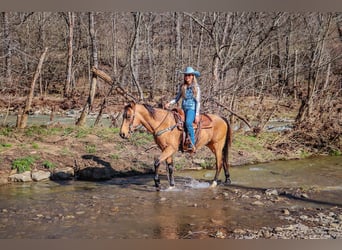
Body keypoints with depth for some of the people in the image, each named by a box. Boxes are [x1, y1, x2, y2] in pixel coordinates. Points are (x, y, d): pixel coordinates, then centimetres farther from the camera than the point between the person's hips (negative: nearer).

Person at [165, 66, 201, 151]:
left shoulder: (196, 87, -1)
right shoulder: (182, 87, 12)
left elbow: (198, 102, -4)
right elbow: (177, 98, 15)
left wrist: (197, 115, -11)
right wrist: (169, 103, -4)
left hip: (192, 109, -6)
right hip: (183, 109, 6)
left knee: (188, 123, -32)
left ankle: (192, 144, -30)